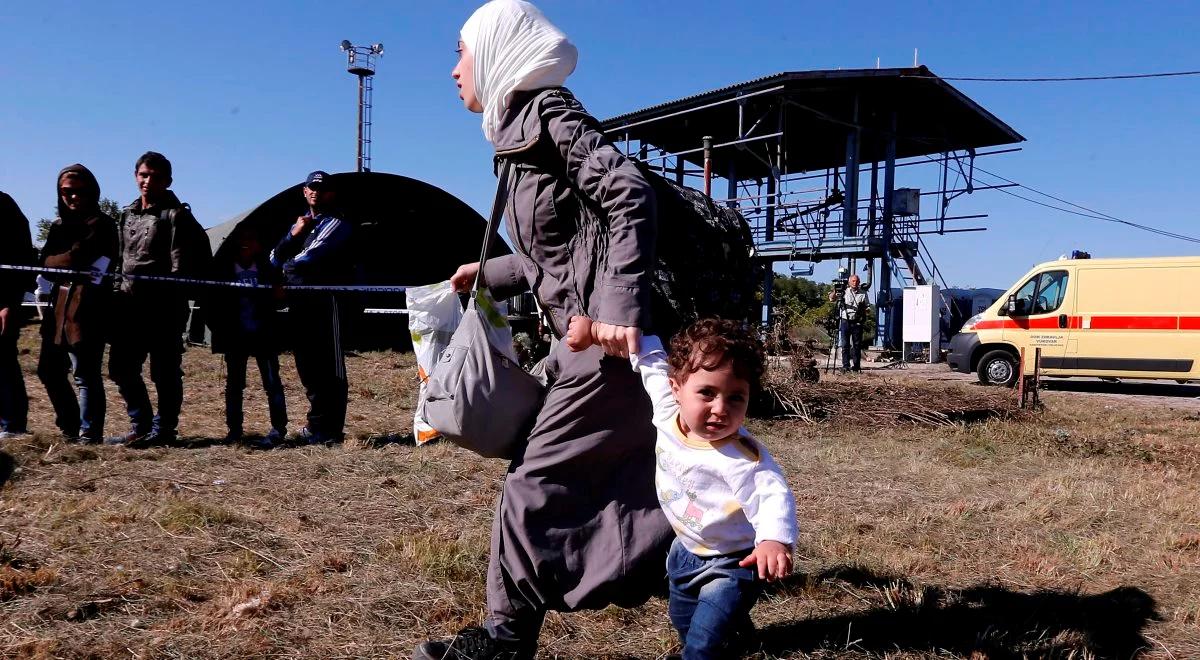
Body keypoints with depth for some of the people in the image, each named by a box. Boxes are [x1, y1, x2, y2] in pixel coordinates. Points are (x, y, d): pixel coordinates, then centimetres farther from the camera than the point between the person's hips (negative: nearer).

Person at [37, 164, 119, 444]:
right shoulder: (58, 226, 20)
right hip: (58, 307, 8)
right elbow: (45, 266, 9)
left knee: (85, 374, -8)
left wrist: (54, 262, 4)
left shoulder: (101, 224, -3)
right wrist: (70, 264, -7)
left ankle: (89, 434, -2)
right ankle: (70, 426, 30)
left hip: (87, 309, -8)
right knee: (49, 370, 15)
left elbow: (76, 258, -13)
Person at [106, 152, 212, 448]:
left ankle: (164, 429, 11)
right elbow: (121, 259, 23)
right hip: (129, 305, 8)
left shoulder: (176, 215, -6)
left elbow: (181, 267, -13)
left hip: (163, 306, -7)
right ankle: (141, 425, 22)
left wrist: (171, 300, -20)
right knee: (121, 367, 11)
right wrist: (117, 292, 15)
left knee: (164, 371, 1)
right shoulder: (127, 214, 17)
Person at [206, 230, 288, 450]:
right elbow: (213, 302, 3)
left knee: (272, 381, -4)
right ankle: (234, 430, 17)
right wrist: (219, 329, -4)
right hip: (236, 336, 2)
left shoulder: (266, 269, 0)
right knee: (234, 383, 8)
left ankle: (279, 429, -2)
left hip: (263, 335, -2)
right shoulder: (224, 270, 2)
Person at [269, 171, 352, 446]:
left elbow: (313, 253, -16)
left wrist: (288, 268, -2)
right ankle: (316, 424, 18)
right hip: (298, 302, 7)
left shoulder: (336, 224, -1)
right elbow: (274, 259, 15)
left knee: (329, 367, -6)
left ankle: (332, 429, -6)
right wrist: (293, 235, -1)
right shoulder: (300, 223, 22)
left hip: (325, 301, -7)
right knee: (307, 365, 9)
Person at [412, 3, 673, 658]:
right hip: (589, 332, 10)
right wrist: (488, 274, 34)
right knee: (627, 476, 14)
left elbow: (629, 196, -21)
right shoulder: (521, 127, 20)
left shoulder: (547, 112, -8)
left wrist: (620, 307, -29)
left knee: (539, 479, -2)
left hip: (616, 334, -10)